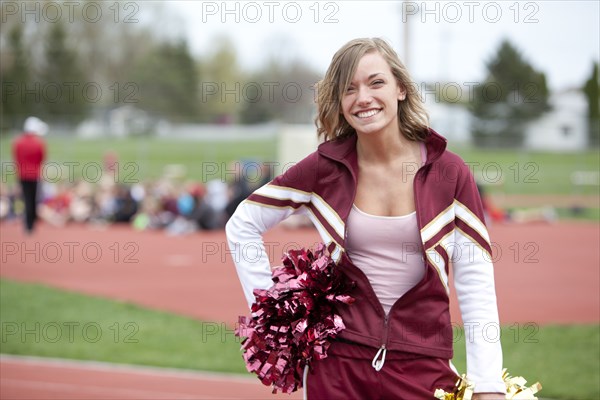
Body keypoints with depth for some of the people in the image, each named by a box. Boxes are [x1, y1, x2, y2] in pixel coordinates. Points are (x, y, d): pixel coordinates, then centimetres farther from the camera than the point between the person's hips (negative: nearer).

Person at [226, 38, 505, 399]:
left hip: (423, 367, 0)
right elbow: (243, 226, 9)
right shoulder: (324, 169, -2)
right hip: (340, 361, 0)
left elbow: (476, 286, -3)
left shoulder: (449, 172, -3)